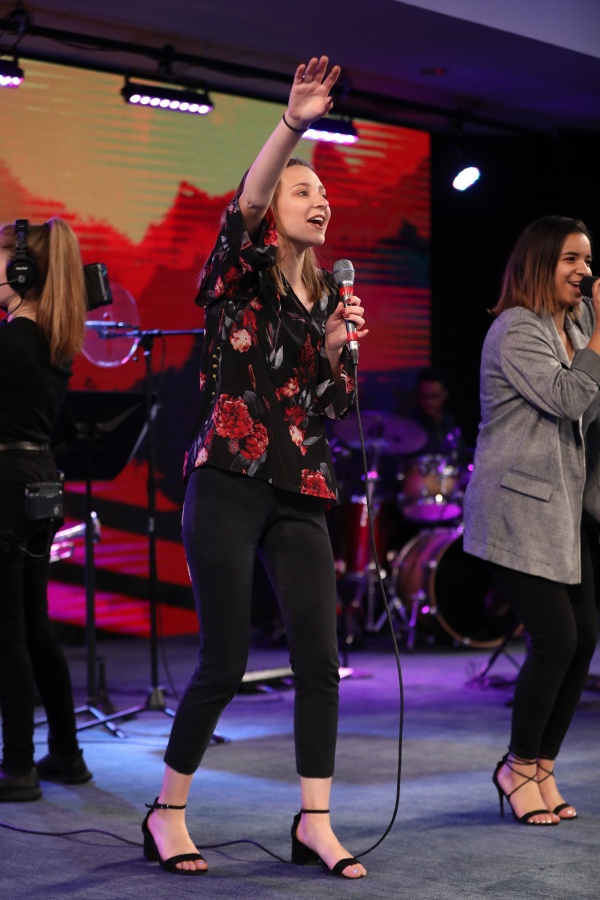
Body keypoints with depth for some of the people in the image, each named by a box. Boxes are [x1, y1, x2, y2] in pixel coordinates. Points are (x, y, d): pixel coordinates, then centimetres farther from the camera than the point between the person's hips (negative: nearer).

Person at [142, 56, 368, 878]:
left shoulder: (327, 295, 16)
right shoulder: (241, 276, 1)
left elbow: (338, 405, 15)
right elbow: (245, 208, -21)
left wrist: (337, 345, -4)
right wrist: (291, 126, -34)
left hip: (300, 494, 5)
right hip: (230, 482, -5)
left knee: (320, 658, -2)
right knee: (224, 661, -4)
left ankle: (314, 824, 7)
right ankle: (168, 813, 13)